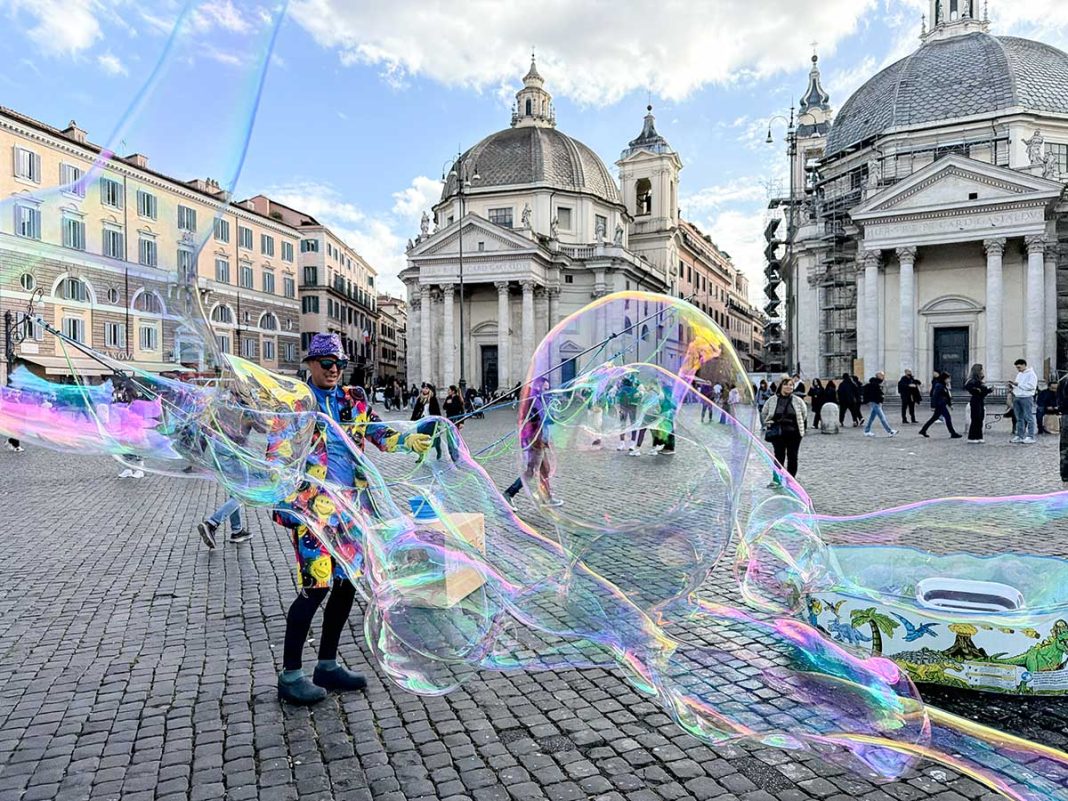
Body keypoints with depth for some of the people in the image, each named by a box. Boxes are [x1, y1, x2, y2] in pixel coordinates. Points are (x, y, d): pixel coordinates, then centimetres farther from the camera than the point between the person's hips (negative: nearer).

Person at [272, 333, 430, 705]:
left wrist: (409, 440, -14)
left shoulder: (353, 399, 12)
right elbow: (277, 453, -4)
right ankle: (290, 674, 9)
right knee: (315, 586, -9)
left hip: (351, 506, 6)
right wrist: (283, 504, -13)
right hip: (314, 507, -6)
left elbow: (377, 432, 4)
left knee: (347, 583, 9)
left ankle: (328, 664, 26)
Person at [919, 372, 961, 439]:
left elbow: (947, 396, 20)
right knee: (948, 417, -8)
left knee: (934, 418, 14)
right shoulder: (939, 386, -16)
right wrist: (933, 406, -22)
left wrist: (950, 404, 20)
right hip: (940, 405, -10)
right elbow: (935, 396, -19)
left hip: (942, 405, 10)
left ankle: (923, 431, 20)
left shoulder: (944, 385, 14)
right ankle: (953, 434, -3)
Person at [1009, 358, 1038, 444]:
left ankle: (1030, 437, -3)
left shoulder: (1031, 374, -7)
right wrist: (1013, 384, 2)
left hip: (1026, 398, -8)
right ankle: (1019, 436, 14)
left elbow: (1031, 386, -18)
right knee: (1019, 418, 10)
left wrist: (1018, 384, -16)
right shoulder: (1019, 374, 18)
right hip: (1017, 398, 8)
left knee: (1028, 418, -5)